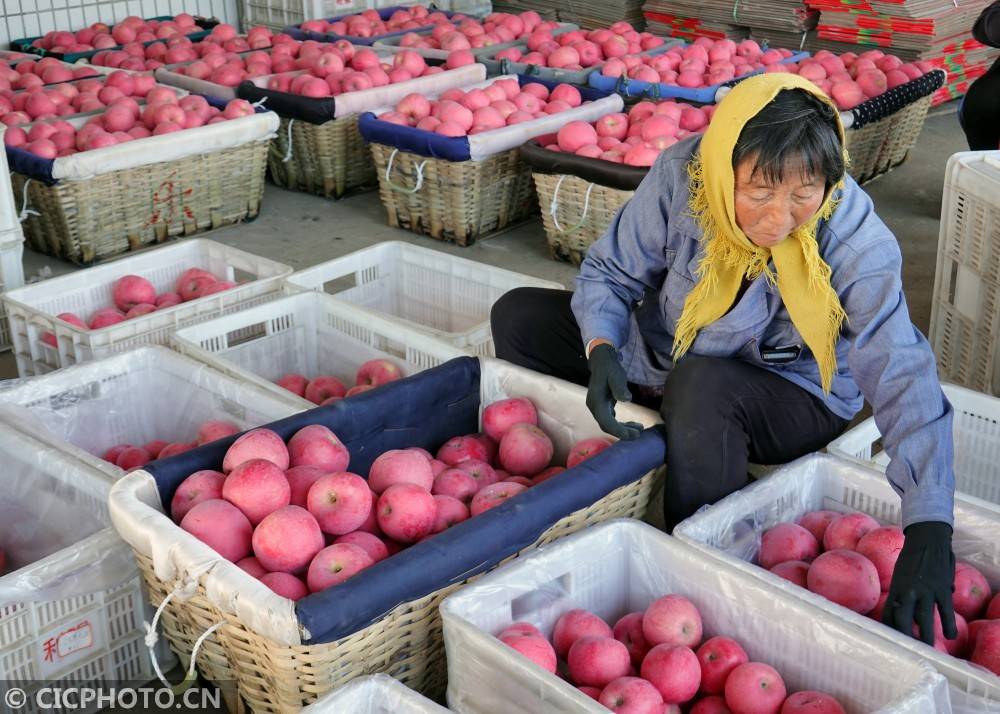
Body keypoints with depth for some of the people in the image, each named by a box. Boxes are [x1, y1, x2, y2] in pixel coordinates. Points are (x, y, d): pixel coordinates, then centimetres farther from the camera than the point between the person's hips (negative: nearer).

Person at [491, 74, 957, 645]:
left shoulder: (855, 240, -29)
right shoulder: (681, 177, -24)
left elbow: (904, 378, -36)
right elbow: (610, 272, -10)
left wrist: (930, 532, -47)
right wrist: (601, 350, -32)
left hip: (795, 398, -4)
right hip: (662, 355, 4)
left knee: (700, 383, -38)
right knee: (519, 316, -5)